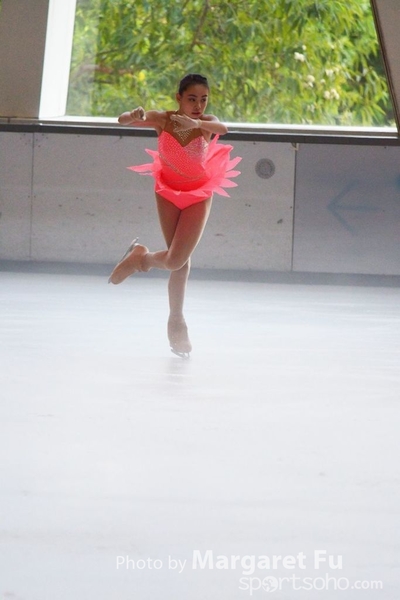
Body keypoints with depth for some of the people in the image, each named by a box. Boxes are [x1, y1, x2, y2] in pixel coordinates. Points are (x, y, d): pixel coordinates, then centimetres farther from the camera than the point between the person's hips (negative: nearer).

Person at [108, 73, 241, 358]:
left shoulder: (206, 121, -19)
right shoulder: (163, 119, -17)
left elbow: (222, 128, -42)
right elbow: (123, 120, -25)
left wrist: (196, 123, -63)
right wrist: (135, 116, -50)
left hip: (198, 195, 0)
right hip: (168, 192, 0)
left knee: (176, 261, -10)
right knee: (181, 262, 1)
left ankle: (141, 258, 24)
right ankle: (177, 321, 21)